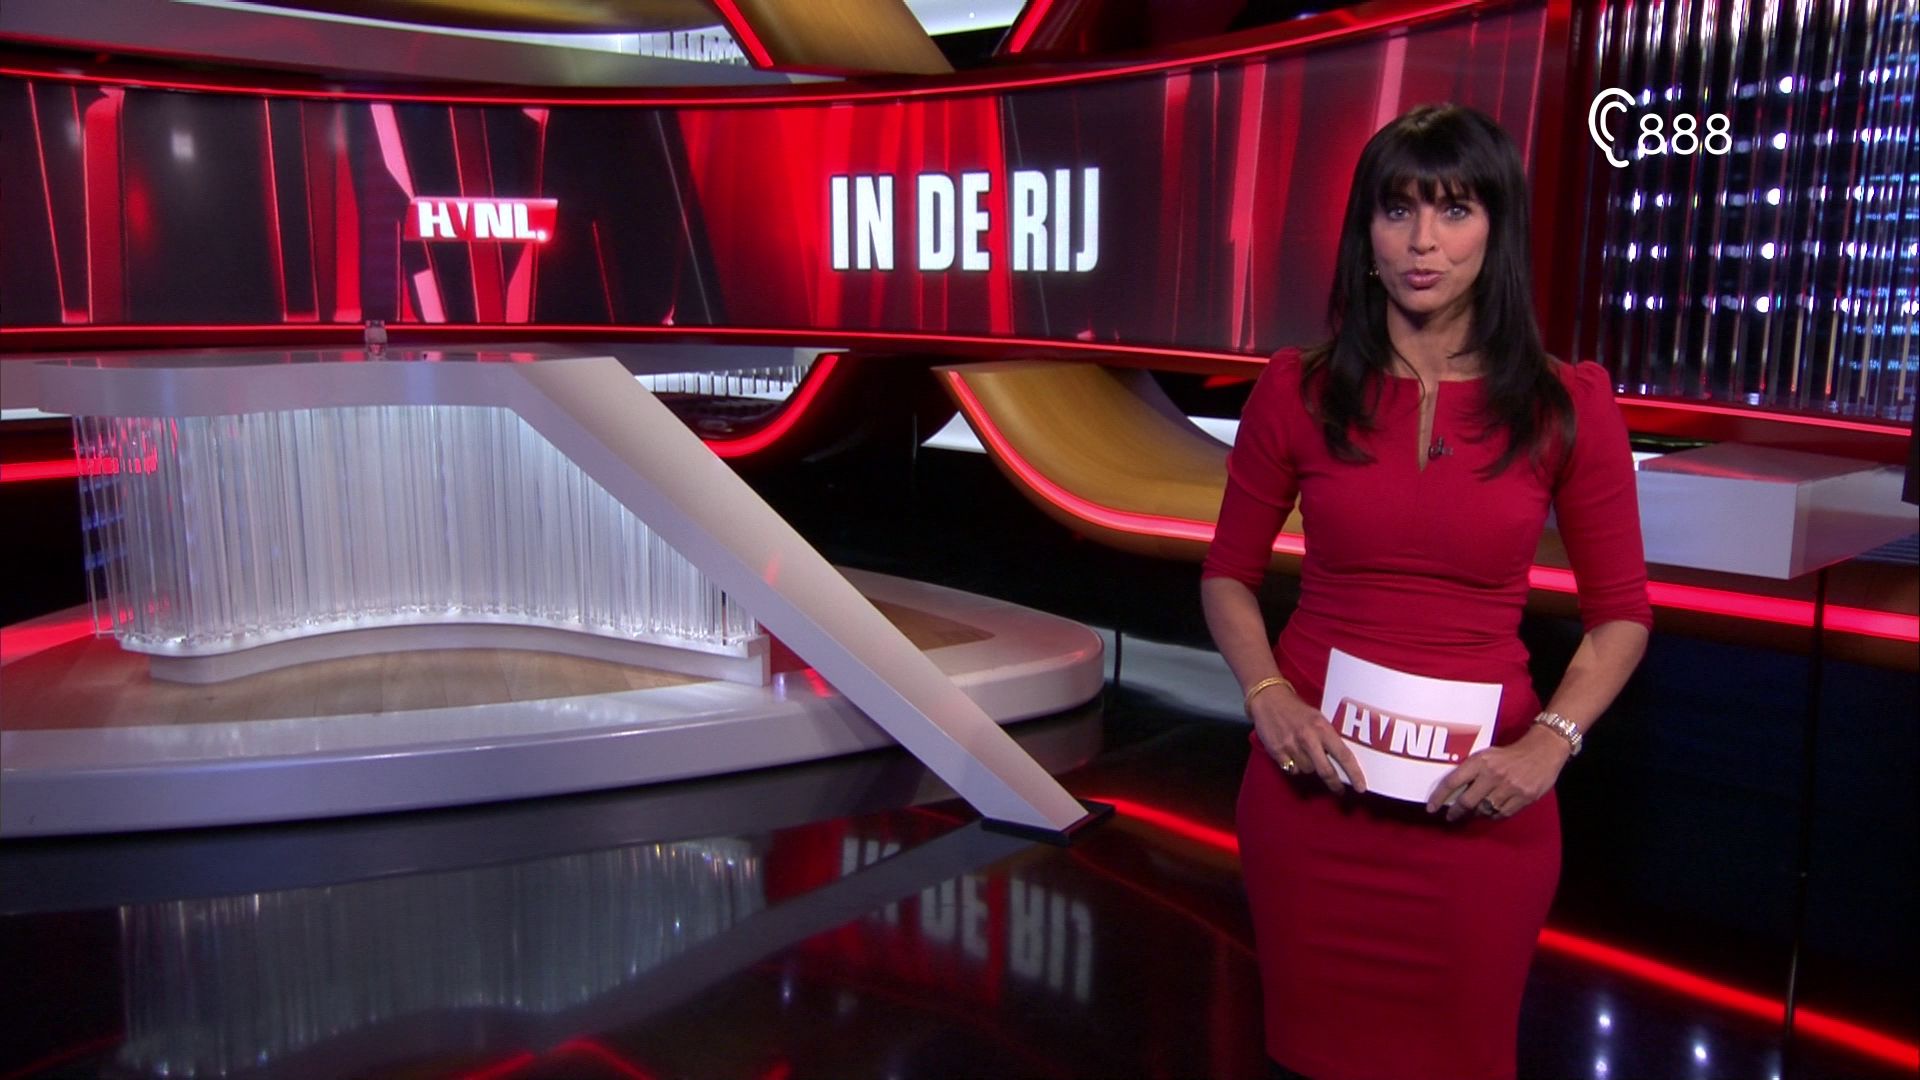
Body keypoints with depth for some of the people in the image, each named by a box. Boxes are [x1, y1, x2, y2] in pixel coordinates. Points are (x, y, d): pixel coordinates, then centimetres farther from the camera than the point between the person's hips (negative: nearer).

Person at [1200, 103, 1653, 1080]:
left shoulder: (1568, 405, -4)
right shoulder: (1297, 390, -4)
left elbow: (1620, 612, 3)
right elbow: (1228, 573, 5)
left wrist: (1548, 744, -11)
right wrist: (1268, 697, -11)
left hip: (1479, 800, 0)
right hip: (1314, 779, 1)